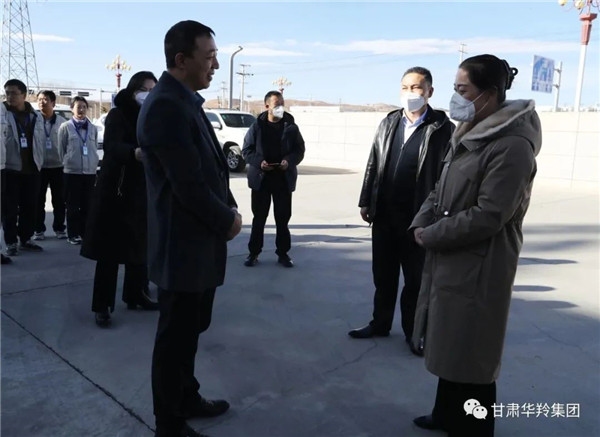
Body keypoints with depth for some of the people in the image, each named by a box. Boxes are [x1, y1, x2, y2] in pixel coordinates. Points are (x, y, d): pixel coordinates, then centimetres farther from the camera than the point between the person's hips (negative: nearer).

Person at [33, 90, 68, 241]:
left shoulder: (62, 121, 0)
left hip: (58, 166, 0)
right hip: (39, 166, 0)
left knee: (59, 200, 8)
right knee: (39, 200, 6)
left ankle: (59, 228, 20)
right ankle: (38, 229, 16)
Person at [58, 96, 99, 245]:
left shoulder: (93, 128, 9)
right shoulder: (65, 127, 0)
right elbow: (61, 149, 2)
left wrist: (94, 163, 8)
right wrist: (66, 162, 1)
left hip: (90, 171, 3)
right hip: (72, 171, -3)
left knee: (87, 205, 7)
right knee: (73, 205, 2)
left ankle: (85, 233, 16)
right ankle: (73, 234, 9)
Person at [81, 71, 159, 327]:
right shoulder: (118, 115, -7)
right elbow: (111, 146, -25)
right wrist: (134, 152, -44)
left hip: (142, 191, 5)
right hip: (115, 190, -5)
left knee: (140, 247, 12)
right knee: (110, 250, -2)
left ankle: (136, 295, 26)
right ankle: (102, 305, 6)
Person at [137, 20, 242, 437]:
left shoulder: (186, 101, 11)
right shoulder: (167, 106, -20)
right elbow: (189, 185, -23)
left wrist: (228, 208, 2)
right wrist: (228, 220, -9)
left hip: (199, 240, 9)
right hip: (184, 245, -9)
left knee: (190, 329, 22)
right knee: (176, 335, 7)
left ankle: (187, 398, 41)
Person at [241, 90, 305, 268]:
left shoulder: (291, 126, 3)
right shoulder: (257, 126, -1)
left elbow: (299, 150, 5)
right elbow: (246, 150, 1)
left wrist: (289, 161, -15)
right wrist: (259, 162, -17)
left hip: (284, 178, 1)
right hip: (260, 178, -1)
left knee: (283, 217, 7)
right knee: (259, 217, 6)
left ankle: (283, 253, 19)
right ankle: (254, 252, 16)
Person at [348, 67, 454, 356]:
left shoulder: (443, 128, -5)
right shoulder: (388, 123, 9)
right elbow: (373, 165, 10)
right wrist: (366, 202, 7)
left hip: (419, 218, -4)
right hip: (384, 214, 4)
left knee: (416, 279, 9)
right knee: (383, 275, 15)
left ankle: (412, 330, 24)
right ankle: (380, 323, 30)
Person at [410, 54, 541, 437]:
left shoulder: (512, 145, -19)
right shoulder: (469, 136, 11)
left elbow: (488, 215, -23)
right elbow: (441, 191, 15)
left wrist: (431, 235, -14)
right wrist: (421, 224, -2)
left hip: (480, 267, -9)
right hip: (450, 259, 9)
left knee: (471, 355, 6)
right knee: (450, 346, 21)